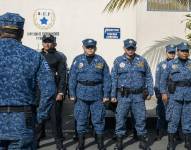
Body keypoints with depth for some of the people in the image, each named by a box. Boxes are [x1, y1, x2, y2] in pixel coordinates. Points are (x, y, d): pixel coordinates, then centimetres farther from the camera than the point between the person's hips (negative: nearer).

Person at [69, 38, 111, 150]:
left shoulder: (101, 61, 4)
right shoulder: (78, 60, 3)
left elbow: (106, 79, 3)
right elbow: (72, 78, 3)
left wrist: (106, 95, -2)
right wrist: (72, 94, -2)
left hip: (97, 95, 0)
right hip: (81, 95, 1)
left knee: (99, 120, 5)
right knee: (81, 120, 8)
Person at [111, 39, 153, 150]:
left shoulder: (142, 60, 7)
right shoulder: (118, 61, 3)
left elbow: (148, 77, 10)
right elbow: (114, 79, 3)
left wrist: (150, 92, 4)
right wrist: (113, 95, -1)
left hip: (138, 95, 1)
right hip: (123, 96, -1)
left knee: (141, 118, 7)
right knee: (120, 119, 3)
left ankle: (143, 141, 22)